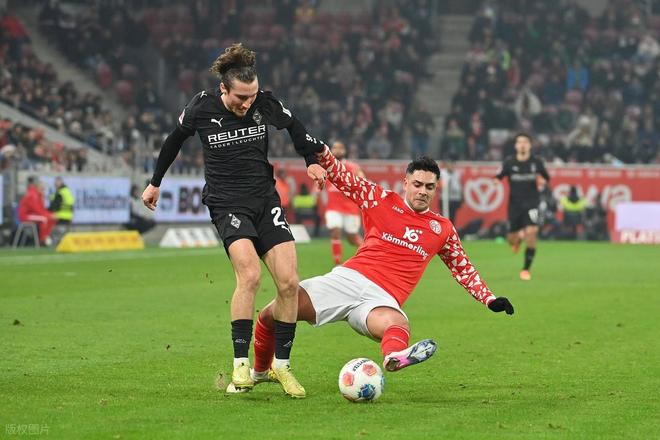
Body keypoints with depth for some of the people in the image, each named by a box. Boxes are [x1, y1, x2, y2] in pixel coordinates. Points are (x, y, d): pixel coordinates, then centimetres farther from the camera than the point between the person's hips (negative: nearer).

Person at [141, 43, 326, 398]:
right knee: (249, 273, -26)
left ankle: (281, 364, 6)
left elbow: (295, 128, 17)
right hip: (227, 204, -3)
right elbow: (174, 140, 11)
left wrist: (312, 161, 12)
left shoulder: (266, 105, -4)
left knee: (289, 282, -9)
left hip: (266, 199, 3)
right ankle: (241, 365, -20)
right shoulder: (201, 108, -8)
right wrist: (155, 183, 19)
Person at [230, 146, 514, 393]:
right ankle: (260, 371, 12)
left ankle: (394, 355, -78)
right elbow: (341, 176, 12)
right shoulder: (382, 200, 12)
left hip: (383, 299, 0)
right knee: (271, 314, -15)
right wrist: (319, 151, -5)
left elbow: (463, 268, 30)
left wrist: (489, 299, 23)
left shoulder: (442, 229, 18)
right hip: (349, 279, 0)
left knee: (397, 325, -41)